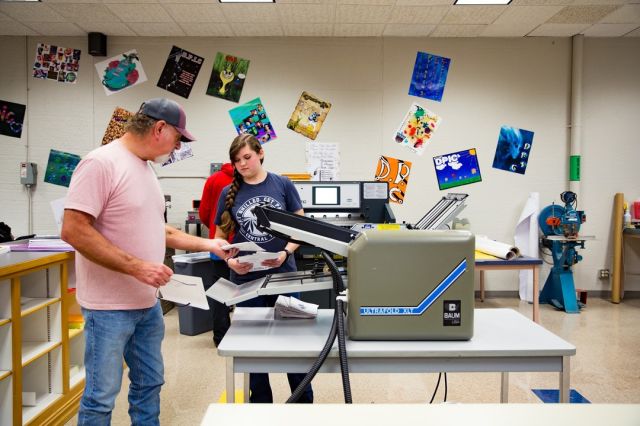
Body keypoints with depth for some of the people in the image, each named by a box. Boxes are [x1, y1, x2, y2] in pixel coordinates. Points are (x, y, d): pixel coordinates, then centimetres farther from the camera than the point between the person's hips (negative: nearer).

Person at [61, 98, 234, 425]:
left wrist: (207, 245, 16)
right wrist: (136, 267, -25)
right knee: (101, 397, 4)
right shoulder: (101, 162, -17)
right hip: (110, 306, -8)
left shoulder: (145, 167, 11)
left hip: (148, 303, 9)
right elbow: (73, 230, -22)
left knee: (149, 384, 18)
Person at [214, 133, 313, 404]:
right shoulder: (229, 192, 2)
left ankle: (305, 402, 27)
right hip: (245, 279, 1)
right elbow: (220, 236, 6)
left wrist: (285, 253, -15)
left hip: (283, 276, -1)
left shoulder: (283, 185, -2)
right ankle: (261, 405, 28)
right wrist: (229, 260, -13)